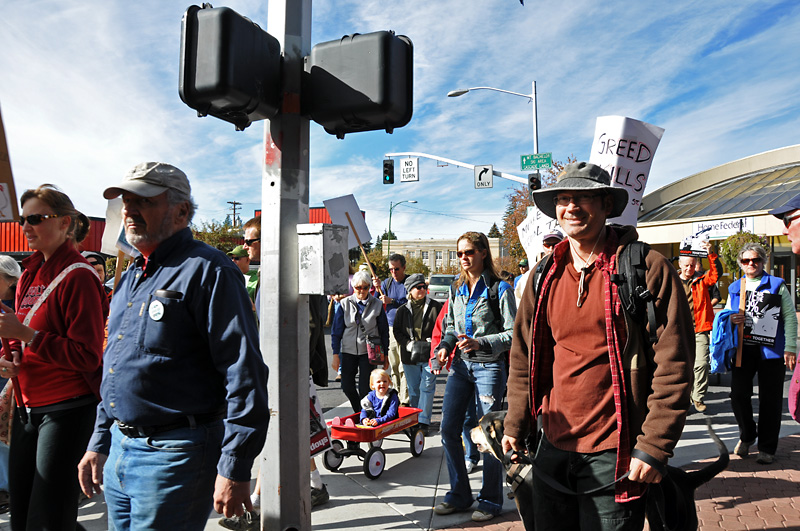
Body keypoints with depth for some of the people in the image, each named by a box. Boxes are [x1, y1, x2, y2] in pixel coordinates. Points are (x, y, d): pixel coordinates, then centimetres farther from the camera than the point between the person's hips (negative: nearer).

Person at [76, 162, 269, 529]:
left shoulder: (206, 270, -16)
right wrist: (99, 443, 20)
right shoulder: (131, 277, 13)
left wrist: (234, 469, -22)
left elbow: (244, 371, -21)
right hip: (119, 450, 9)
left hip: (172, 456, -8)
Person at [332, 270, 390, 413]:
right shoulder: (345, 304, 0)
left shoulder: (376, 305, -1)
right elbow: (336, 330, 3)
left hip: (369, 351, -2)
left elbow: (384, 331, 6)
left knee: (365, 388, -5)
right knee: (347, 386, 5)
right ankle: (358, 412, 31)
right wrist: (335, 354, -1)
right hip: (348, 351, 2)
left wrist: (385, 355, 6)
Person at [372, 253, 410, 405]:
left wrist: (391, 301, -18)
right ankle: (397, 397, 20)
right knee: (394, 366, 10)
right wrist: (377, 288, -11)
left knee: (404, 367, -7)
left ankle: (405, 401, -4)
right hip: (390, 328, 5)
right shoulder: (387, 283, 10)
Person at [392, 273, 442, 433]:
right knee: (413, 390, 11)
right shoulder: (403, 310, 8)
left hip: (429, 355, -2)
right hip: (409, 356, 3)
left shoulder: (435, 307, 1)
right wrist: (408, 344, -7)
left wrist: (432, 341, -12)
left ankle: (424, 421, 2)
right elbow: (397, 331, 8)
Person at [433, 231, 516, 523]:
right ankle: (459, 494, 21)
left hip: (489, 366, -6)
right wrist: (444, 346, 0)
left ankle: (491, 500, 19)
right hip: (461, 365, 6)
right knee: (448, 429, 5)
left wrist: (479, 343, -21)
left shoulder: (499, 288, -7)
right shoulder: (457, 289, 11)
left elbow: (512, 333, -10)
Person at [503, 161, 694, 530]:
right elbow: (524, 358, 10)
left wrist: (653, 447, -13)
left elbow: (673, 368, -11)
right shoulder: (545, 276, 4)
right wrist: (516, 427, 9)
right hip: (553, 446, 5)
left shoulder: (649, 269, -10)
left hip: (614, 454, -4)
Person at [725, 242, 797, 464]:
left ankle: (767, 448, 15)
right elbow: (726, 315, 21)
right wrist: (731, 320, -4)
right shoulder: (734, 288, 13)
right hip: (743, 349, 3)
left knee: (770, 399, 3)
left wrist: (790, 348, -8)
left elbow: (790, 318, 0)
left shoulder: (777, 285, 4)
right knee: (739, 394, 0)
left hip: (771, 350, -2)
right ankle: (747, 436, 25)